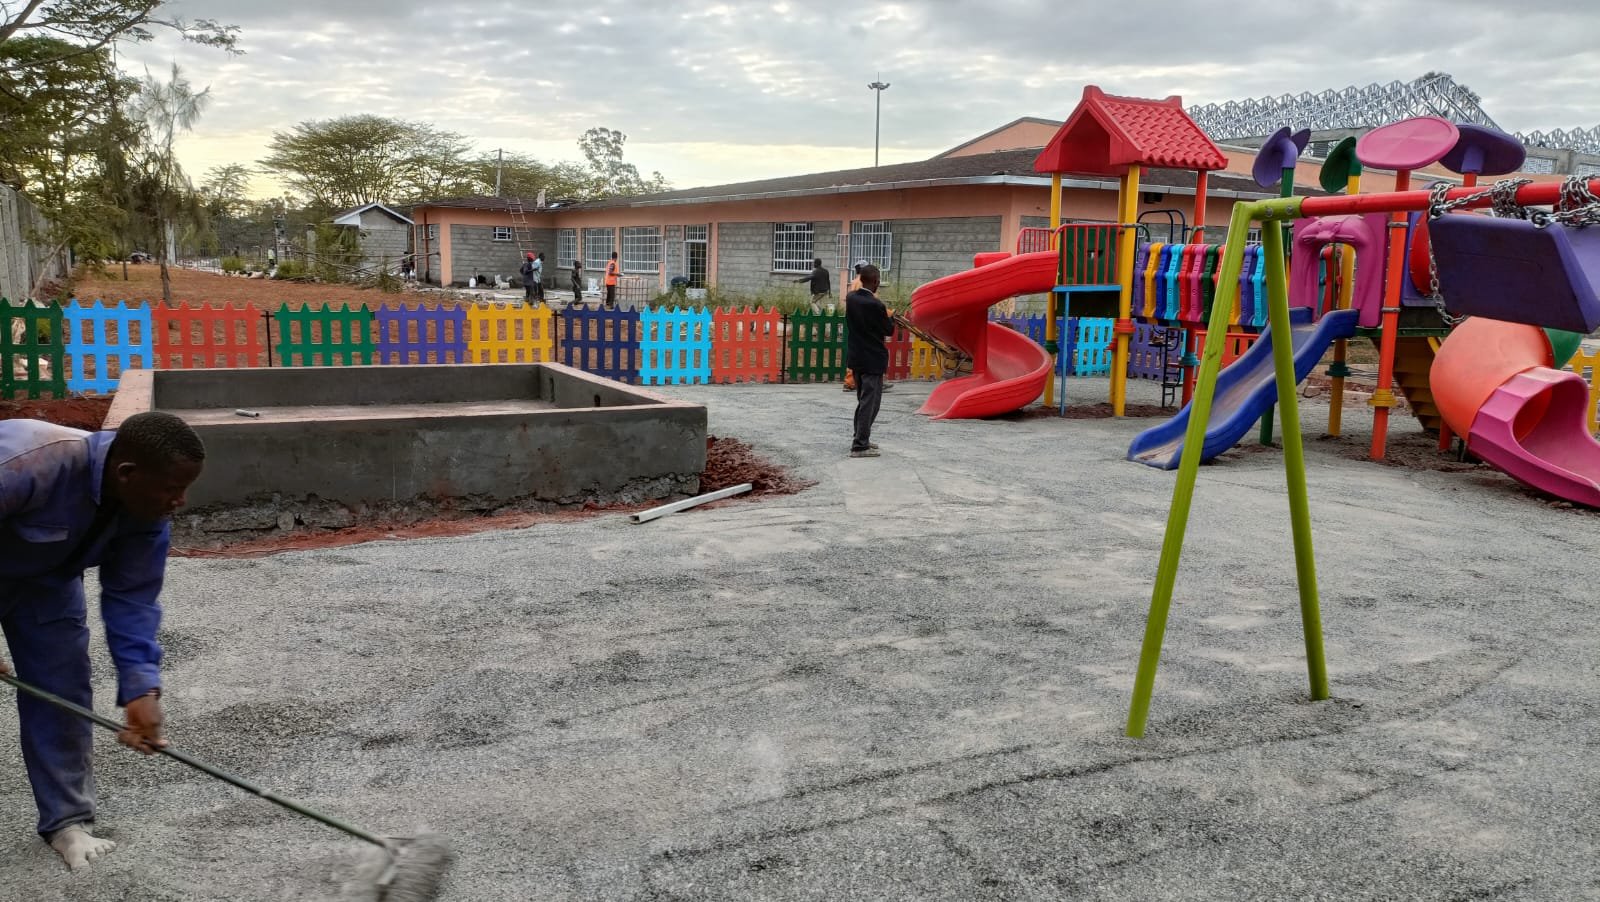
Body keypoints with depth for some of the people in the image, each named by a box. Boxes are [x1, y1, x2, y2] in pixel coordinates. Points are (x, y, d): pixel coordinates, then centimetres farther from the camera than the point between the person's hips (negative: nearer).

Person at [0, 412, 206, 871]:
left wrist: (141, 689, -27)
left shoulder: (148, 513, -21)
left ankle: (66, 821, 8)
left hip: (45, 577, 5)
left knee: (61, 687, -1)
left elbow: (132, 600, -17)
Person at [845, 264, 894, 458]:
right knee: (870, 402, -2)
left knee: (863, 400, 20)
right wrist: (890, 316, 9)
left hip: (856, 357, 8)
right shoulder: (875, 305, -21)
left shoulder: (851, 298, 0)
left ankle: (861, 439, 28)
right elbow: (889, 331, -9)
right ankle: (860, 445, -2)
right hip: (873, 359, -8)